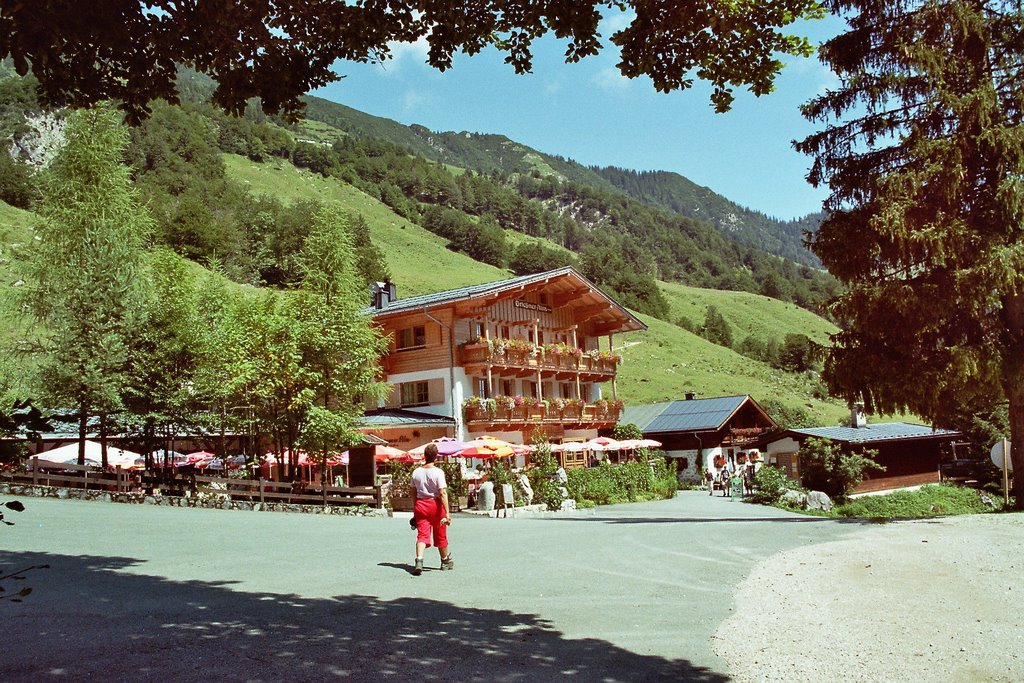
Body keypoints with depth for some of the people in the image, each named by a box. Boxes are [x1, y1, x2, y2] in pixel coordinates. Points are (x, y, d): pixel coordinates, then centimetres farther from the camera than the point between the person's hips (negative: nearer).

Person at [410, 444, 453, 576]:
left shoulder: (416, 472, 3)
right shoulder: (438, 472, -11)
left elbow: (414, 493, 9)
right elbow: (443, 493, -18)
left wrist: (415, 511, 19)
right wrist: (447, 512, -19)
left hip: (420, 504, 3)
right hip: (435, 504, -3)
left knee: (422, 534, -2)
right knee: (441, 535, 14)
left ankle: (419, 561, -25)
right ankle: (446, 561, 31)